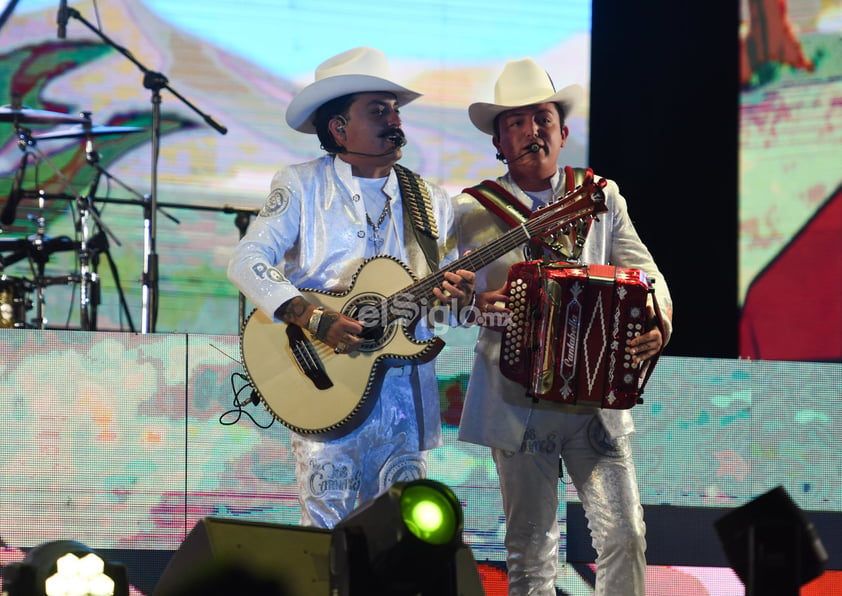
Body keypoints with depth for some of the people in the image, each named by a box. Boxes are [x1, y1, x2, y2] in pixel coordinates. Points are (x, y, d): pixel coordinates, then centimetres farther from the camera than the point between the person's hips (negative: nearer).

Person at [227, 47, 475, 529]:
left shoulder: (430, 201, 12)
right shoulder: (303, 186, 1)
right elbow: (246, 262, -9)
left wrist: (460, 294, -11)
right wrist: (316, 320, -21)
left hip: (405, 397, 3)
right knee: (327, 531, -6)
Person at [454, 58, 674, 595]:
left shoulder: (603, 198, 9)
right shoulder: (474, 211, 4)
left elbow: (645, 274, 7)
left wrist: (658, 325, -15)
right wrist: (473, 300, -19)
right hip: (516, 403, -1)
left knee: (625, 536, -6)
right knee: (532, 551, 3)